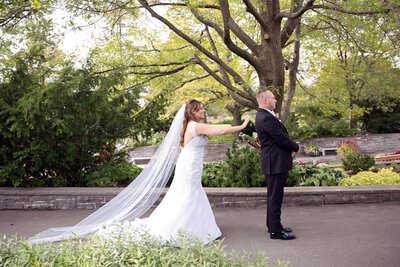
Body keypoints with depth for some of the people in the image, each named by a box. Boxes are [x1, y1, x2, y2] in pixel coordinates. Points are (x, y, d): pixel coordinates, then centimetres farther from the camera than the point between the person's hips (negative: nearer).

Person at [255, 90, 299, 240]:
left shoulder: (263, 116, 13)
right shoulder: (267, 118, -22)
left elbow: (281, 136, 15)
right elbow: (282, 139, -20)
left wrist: (290, 148, 1)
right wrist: (295, 147, -2)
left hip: (273, 162, 11)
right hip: (276, 163, -11)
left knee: (273, 196, 19)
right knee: (275, 197, -3)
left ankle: (272, 225, 31)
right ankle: (275, 231, 7)